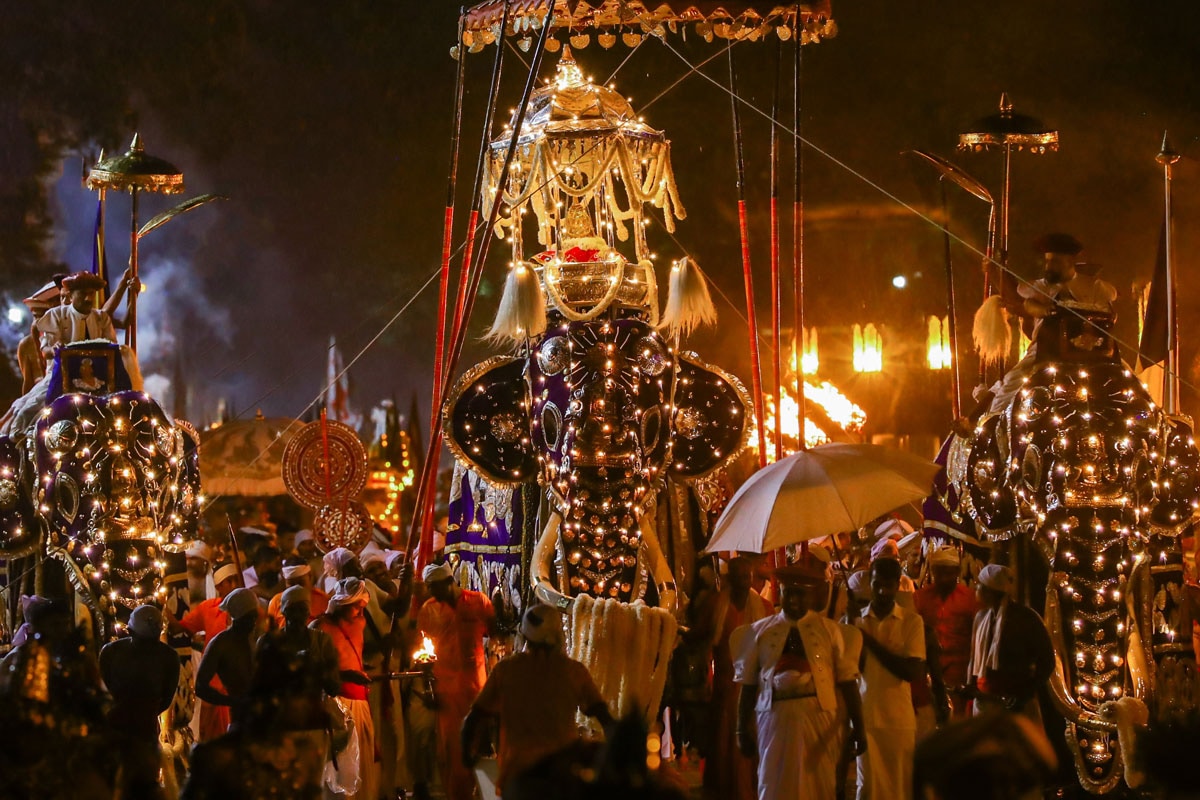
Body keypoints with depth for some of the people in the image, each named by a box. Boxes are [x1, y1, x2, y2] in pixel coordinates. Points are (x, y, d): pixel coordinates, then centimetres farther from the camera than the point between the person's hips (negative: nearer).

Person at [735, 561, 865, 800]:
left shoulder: (829, 630, 4)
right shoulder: (760, 631, 7)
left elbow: (847, 681, 0)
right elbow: (747, 684, 6)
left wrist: (857, 727, -4)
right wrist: (743, 729, 3)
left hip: (819, 719, -1)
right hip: (775, 718, 1)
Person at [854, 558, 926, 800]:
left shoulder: (912, 621, -1)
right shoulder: (857, 620, 5)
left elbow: (914, 672, -10)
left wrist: (871, 642, -11)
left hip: (900, 718, -1)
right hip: (865, 716, 1)